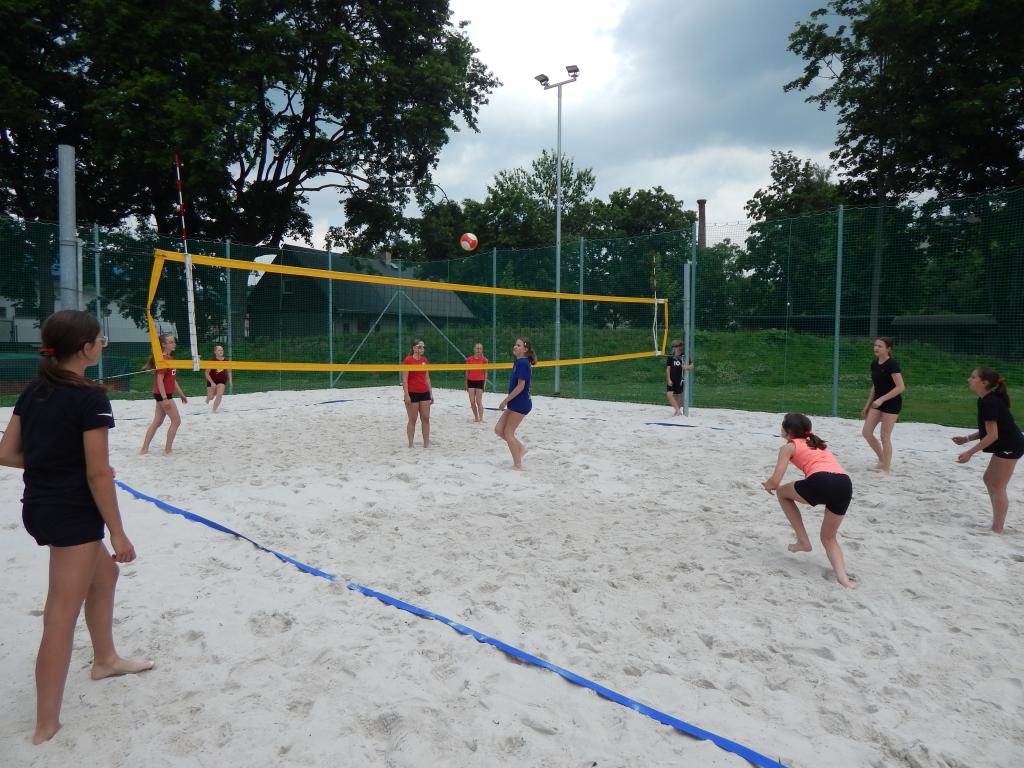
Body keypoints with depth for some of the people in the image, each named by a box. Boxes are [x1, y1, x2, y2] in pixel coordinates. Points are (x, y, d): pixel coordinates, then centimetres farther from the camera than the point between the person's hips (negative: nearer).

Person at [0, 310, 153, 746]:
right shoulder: (90, 399, -18)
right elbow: (98, 474, -18)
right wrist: (117, 532, -12)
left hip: (38, 505, 9)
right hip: (72, 513, -9)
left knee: (104, 573, 27)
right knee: (62, 618, 0)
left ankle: (105, 660, 43)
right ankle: (46, 726, 10)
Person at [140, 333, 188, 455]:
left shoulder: (169, 359, 12)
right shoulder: (163, 359, -16)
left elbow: (173, 380, 18)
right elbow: (159, 380, -21)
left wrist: (181, 394, 20)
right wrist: (165, 398, -26)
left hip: (166, 394, 9)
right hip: (163, 394, -9)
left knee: (157, 422, 13)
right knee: (176, 421, -4)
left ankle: (144, 448, 18)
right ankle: (167, 450, 1)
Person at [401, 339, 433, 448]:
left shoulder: (425, 361, 11)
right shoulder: (407, 360, -8)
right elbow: (404, 379, -11)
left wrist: (430, 394, 12)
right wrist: (406, 395, -16)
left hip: (424, 393, 6)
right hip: (412, 393, -6)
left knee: (426, 418, 5)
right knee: (412, 420, 0)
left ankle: (426, 443, 12)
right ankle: (410, 444, 8)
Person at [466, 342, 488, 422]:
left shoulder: (484, 360, -2)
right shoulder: (469, 359, 2)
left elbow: (485, 372, 4)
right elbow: (467, 372, 10)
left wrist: (485, 383, -2)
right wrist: (466, 384, 10)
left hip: (480, 381, -2)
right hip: (471, 381, 2)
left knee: (479, 401, -5)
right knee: (472, 402, 3)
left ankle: (481, 418, -2)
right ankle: (476, 417, 17)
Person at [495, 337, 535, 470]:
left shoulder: (522, 363, -17)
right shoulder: (518, 362, 12)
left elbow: (521, 386, -21)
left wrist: (505, 400, -16)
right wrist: (508, 401, 19)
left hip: (520, 403, -9)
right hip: (515, 403, 9)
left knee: (508, 433, -2)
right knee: (498, 429, 9)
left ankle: (518, 465, 6)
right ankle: (521, 448, 20)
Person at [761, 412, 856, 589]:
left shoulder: (789, 447, 14)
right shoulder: (816, 443, 34)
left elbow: (775, 481, 7)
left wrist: (767, 485, 30)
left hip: (821, 483, -6)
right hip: (845, 484, 6)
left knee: (782, 492, 25)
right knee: (829, 538, 24)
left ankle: (803, 541, 22)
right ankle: (842, 576, 0)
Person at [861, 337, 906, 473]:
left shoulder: (892, 364, -18)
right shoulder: (874, 364, 6)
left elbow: (901, 387, -24)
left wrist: (882, 399, -27)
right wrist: (868, 404, 15)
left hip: (892, 402, -8)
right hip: (878, 401, 8)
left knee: (884, 436, -3)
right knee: (866, 432, 5)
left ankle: (886, 469, 8)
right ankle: (882, 460, 24)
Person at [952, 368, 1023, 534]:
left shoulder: (989, 403, -23)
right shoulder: (987, 400, 7)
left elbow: (992, 435, -24)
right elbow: (988, 429, 14)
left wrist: (970, 452, -22)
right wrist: (967, 438, 11)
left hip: (1009, 447, -10)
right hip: (1007, 446, 10)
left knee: (998, 487, -4)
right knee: (989, 480, 18)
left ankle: (997, 530, 3)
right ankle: (997, 523, 27)